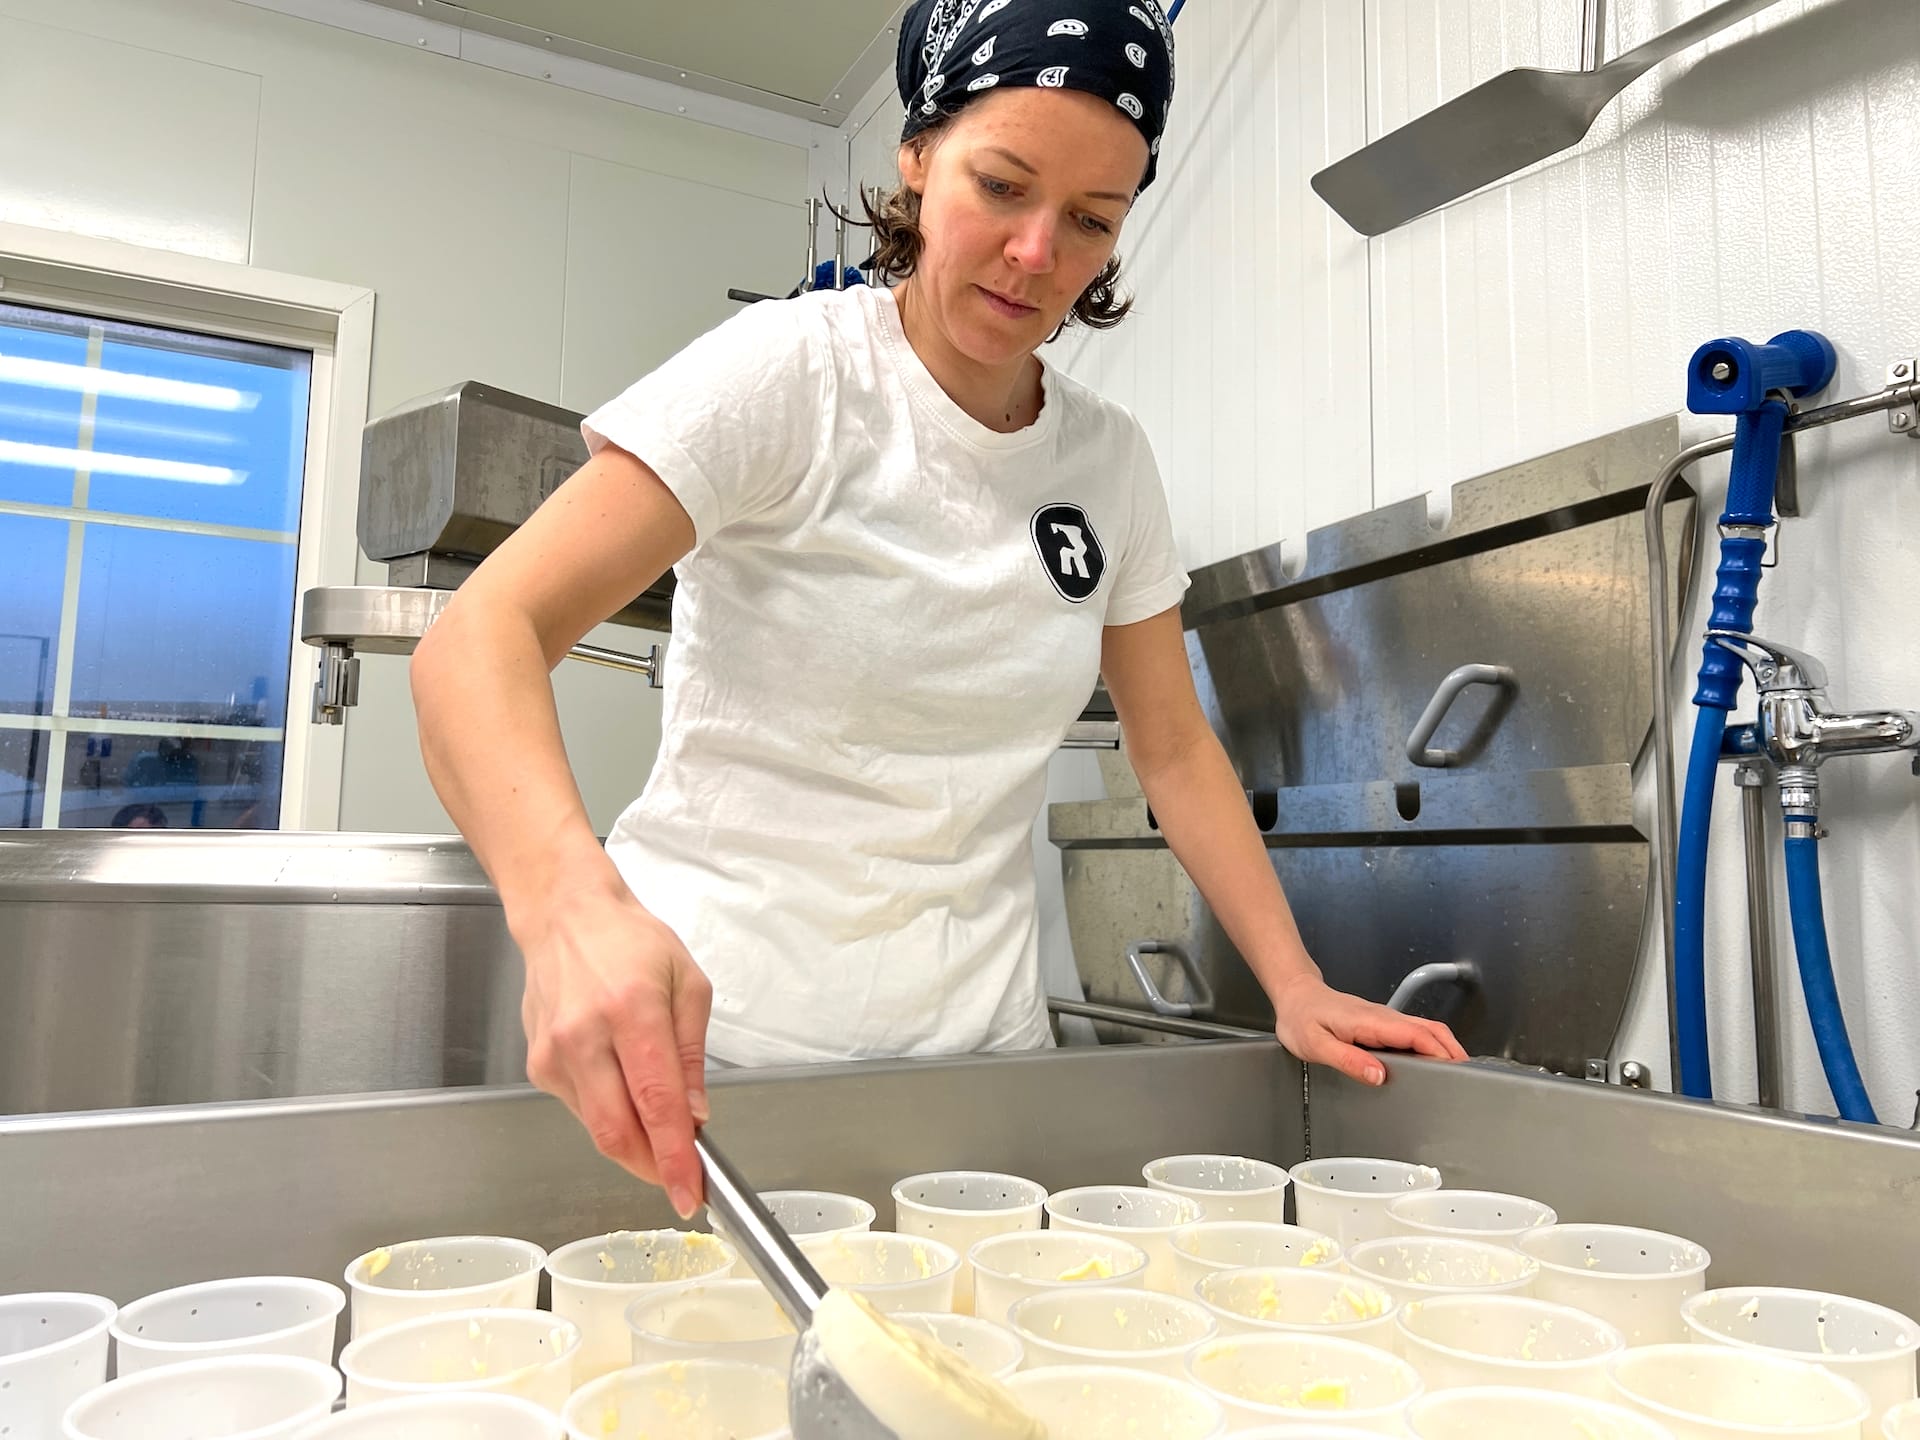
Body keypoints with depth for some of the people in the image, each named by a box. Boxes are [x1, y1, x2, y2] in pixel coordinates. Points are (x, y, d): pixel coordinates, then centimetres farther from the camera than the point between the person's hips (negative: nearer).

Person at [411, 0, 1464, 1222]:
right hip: (703, 1034, -4)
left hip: (978, 1039, 5)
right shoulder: (790, 372, -14)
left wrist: (1297, 984, 0)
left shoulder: (1112, 460, 2)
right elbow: (478, 643, -22)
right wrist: (572, 904, -41)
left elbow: (1175, 748, 10)